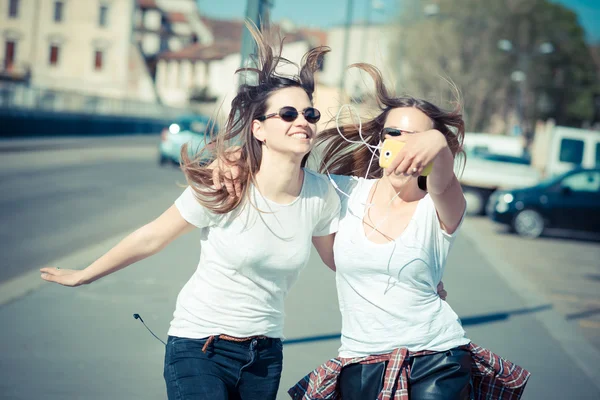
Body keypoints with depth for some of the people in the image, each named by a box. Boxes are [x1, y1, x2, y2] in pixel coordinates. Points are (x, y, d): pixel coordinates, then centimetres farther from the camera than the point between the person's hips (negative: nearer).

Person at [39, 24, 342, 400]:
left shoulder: (320, 193, -7)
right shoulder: (223, 187, -17)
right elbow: (152, 237, -6)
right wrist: (82, 276, 3)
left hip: (265, 353, 4)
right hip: (201, 348, -4)